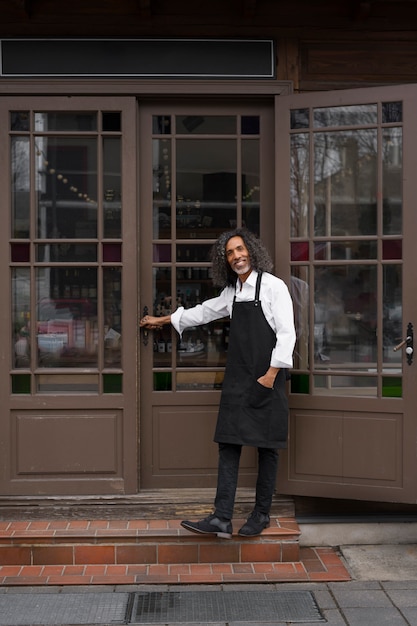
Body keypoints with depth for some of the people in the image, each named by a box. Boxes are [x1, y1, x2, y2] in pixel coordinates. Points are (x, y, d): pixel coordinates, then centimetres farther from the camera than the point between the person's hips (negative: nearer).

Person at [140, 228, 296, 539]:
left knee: (267, 447, 2)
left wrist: (271, 374, -16)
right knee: (229, 445, -1)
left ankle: (262, 514, 13)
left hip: (266, 379, -6)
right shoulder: (232, 292, 15)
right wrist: (163, 320, 37)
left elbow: (286, 333, -10)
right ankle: (222, 519, -3)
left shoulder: (273, 286, -5)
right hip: (237, 379, 6)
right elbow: (205, 311, 30)